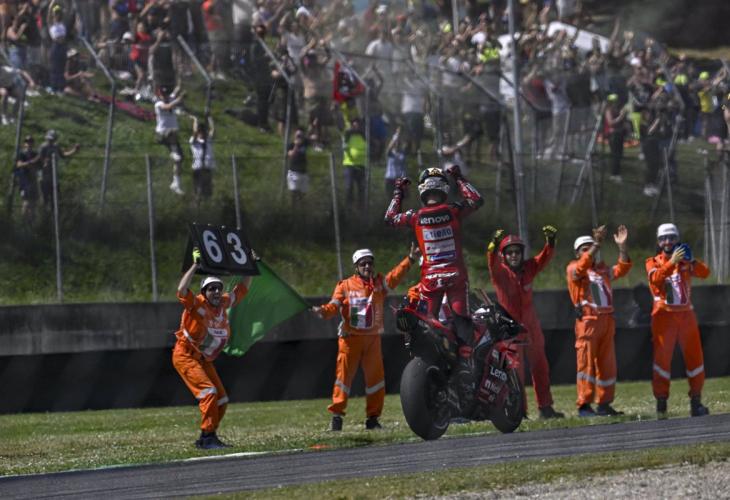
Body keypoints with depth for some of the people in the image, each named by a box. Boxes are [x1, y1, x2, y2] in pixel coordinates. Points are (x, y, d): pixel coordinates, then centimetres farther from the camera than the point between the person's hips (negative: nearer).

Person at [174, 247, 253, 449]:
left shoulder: (223, 303, 2)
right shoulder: (196, 304, -17)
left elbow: (242, 289, 16)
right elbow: (182, 290, -38)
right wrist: (195, 266, -38)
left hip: (204, 360, 8)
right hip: (185, 356, -8)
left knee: (221, 400, 7)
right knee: (209, 393, -22)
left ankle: (205, 439, 14)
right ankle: (208, 437, -21)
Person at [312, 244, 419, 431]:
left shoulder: (380, 283, 10)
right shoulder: (345, 286, 1)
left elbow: (396, 275, -4)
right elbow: (335, 304, -9)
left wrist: (410, 259, -17)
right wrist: (324, 311, -30)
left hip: (373, 337, 3)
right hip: (350, 337, -3)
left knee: (375, 377, 3)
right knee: (344, 374, -3)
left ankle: (373, 418, 11)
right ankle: (336, 415, 1)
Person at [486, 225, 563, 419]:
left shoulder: (528, 268, 4)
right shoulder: (499, 272, -8)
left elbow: (545, 257, -4)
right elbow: (492, 260, -26)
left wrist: (550, 240, -22)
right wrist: (494, 244, -46)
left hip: (531, 324, 5)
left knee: (540, 366, 10)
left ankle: (545, 407, 18)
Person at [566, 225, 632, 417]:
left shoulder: (602, 269, 20)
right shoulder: (573, 269, 3)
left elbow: (622, 268, 9)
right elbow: (582, 266, -19)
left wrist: (622, 246, -2)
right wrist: (597, 244, -27)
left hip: (607, 320, 6)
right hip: (587, 320, -6)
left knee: (607, 364, 7)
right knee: (586, 363, -9)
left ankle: (604, 404, 12)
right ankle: (584, 405, -9)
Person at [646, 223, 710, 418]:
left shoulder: (685, 261, 9)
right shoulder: (653, 262, 2)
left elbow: (704, 273, -8)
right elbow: (655, 279, -20)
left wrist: (691, 261, -26)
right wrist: (672, 262, -32)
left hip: (686, 314, 3)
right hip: (664, 314, -3)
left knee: (695, 357, 3)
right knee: (662, 358, -5)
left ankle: (696, 402, 12)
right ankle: (661, 404, -2)